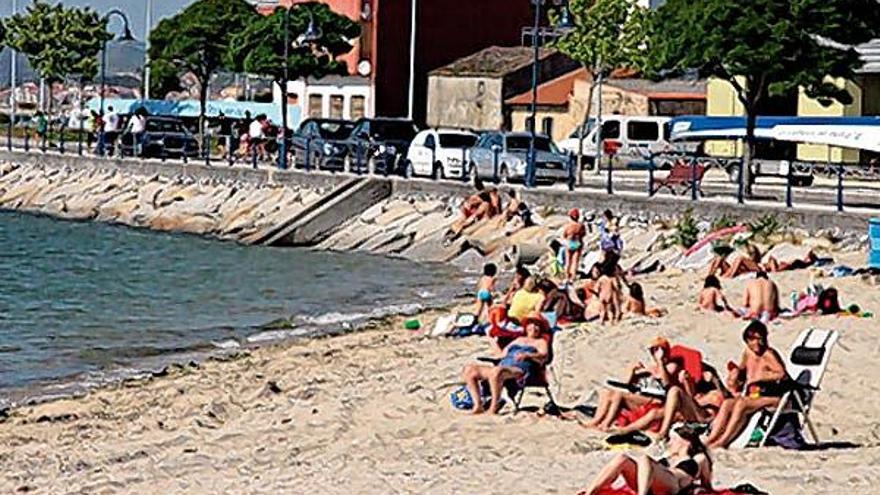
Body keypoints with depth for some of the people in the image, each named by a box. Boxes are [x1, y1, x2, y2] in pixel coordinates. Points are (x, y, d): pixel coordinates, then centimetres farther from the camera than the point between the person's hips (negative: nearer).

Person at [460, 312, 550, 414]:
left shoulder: (540, 342, 18)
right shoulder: (519, 339, 36)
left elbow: (543, 357, -3)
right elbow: (505, 351, 33)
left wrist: (527, 355, -20)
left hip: (520, 371, -7)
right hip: (502, 366, 7)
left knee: (496, 371, -42)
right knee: (468, 370, -11)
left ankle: (494, 407, -35)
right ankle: (478, 405, -18)